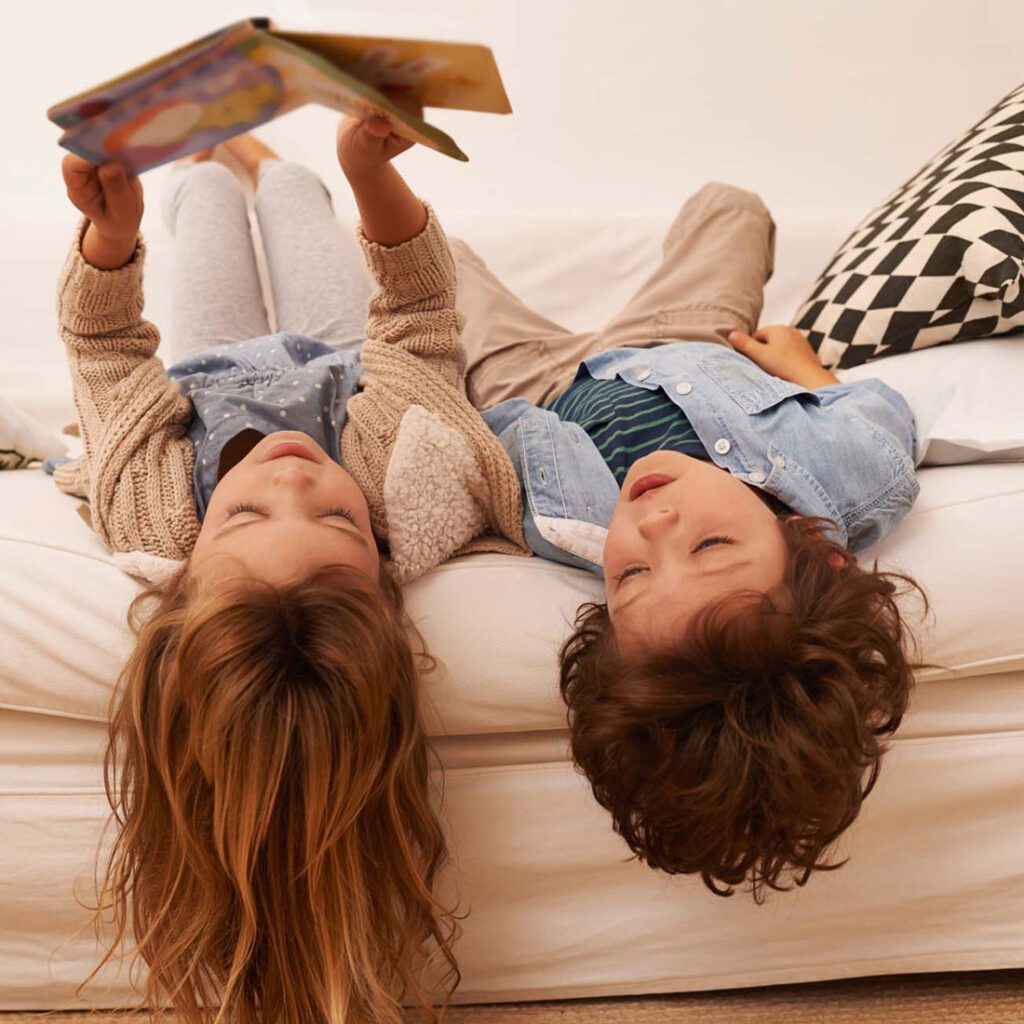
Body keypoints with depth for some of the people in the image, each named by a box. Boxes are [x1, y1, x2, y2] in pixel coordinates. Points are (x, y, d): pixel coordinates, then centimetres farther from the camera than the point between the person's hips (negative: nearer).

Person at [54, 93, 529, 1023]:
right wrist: (371, 171, -45)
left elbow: (106, 347, -30)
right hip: (345, 364, 0)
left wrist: (113, 226, -42)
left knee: (209, 188, 30)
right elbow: (419, 315, -35)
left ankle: (204, 170, 75)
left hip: (204, 374, 0)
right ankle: (259, 162, 72)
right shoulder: (433, 491, -54)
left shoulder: (146, 507, -53)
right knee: (288, 185, 28)